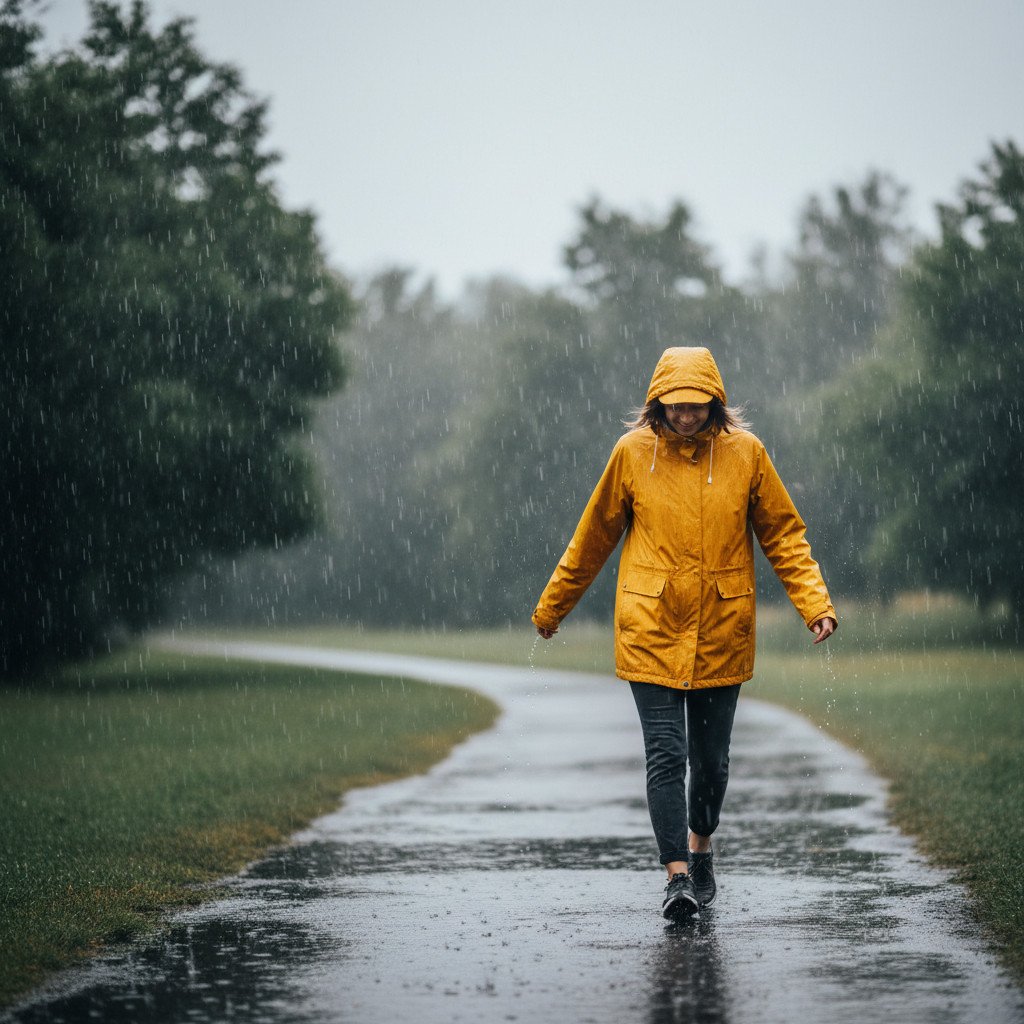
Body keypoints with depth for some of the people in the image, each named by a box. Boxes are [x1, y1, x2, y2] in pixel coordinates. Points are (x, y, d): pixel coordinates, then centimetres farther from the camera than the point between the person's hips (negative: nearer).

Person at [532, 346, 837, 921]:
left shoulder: (745, 453, -1)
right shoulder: (633, 453, -2)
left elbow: (784, 534, 4)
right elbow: (594, 538, 9)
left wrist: (815, 605, -7)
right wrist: (553, 607, 16)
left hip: (722, 635, 1)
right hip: (650, 632, -1)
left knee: (711, 758, 10)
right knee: (666, 754, -10)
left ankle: (701, 845, 36)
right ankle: (678, 875, -6)